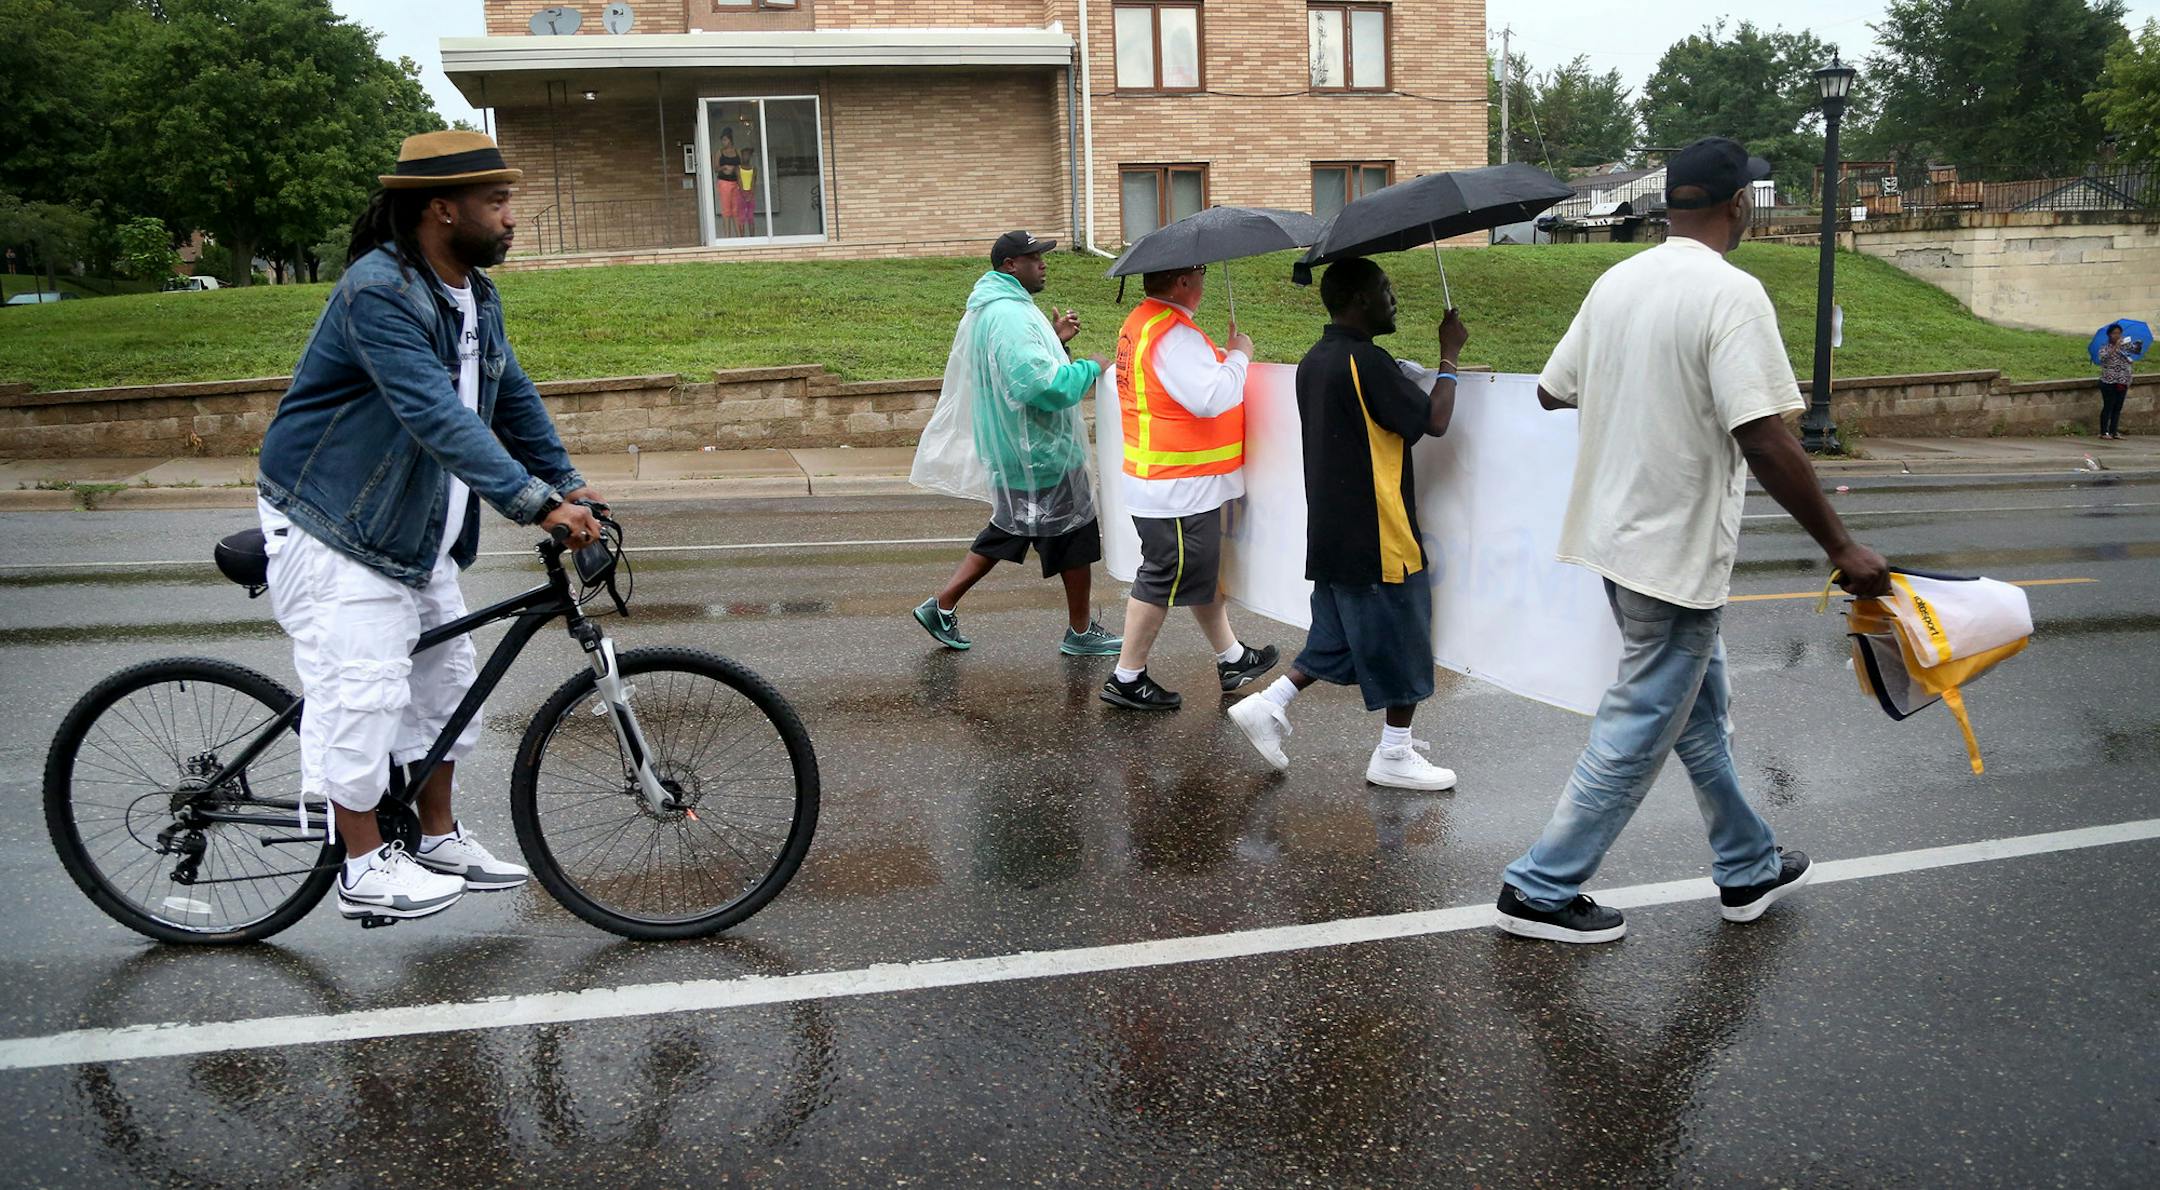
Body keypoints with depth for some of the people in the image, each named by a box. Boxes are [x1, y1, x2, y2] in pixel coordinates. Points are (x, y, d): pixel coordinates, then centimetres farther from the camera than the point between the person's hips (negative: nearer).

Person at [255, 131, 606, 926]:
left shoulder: (475, 296, 5)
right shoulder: (377, 292, -25)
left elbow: (513, 399, 11)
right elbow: (438, 417, -35)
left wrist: (568, 485, 1)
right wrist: (533, 503, -39)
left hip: (417, 530, 9)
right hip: (332, 528, -9)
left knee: (444, 677, 13)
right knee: (363, 687, -8)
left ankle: (440, 838, 26)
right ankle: (365, 868, 6)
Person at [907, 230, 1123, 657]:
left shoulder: (991, 309, 13)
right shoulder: (1009, 315, -22)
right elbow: (1040, 384, -32)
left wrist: (1054, 340, 11)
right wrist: (1091, 368, -19)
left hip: (1014, 451, 10)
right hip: (1038, 455, -10)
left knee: (1007, 533, 19)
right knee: (1076, 538, 3)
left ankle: (941, 606, 18)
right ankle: (1080, 633, 17)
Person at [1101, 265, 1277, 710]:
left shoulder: (1141, 322, 11)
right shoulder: (1174, 335, -22)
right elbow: (1212, 398, -28)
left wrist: (1225, 357, 8)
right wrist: (1238, 356, -13)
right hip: (1179, 488, -11)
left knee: (1202, 570, 21)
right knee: (1165, 579, 0)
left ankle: (1231, 657, 35)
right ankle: (1126, 679, 10)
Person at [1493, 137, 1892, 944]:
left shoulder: (1617, 282, 5)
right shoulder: (1731, 294, -17)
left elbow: (1551, 391, 13)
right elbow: (1763, 438, -24)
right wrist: (1841, 549, -17)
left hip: (1614, 536, 8)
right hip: (1677, 551, -8)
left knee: (1699, 711, 21)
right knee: (1639, 732, 3)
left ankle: (1749, 868, 37)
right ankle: (1542, 890, 11)